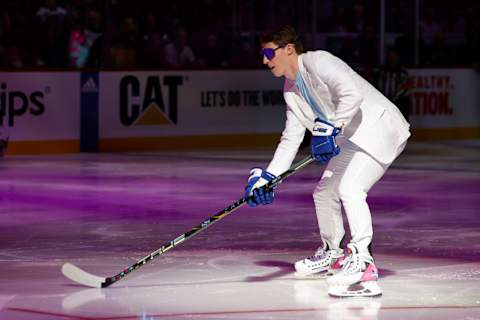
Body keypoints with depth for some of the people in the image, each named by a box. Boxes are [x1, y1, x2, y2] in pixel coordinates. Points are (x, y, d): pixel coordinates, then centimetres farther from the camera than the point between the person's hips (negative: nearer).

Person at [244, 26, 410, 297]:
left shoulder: (318, 62, -17)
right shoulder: (291, 89, 12)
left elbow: (353, 93, -31)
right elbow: (291, 138, 12)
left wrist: (330, 128, -36)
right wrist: (268, 176, 3)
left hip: (380, 128, -11)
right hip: (351, 139, 11)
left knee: (349, 188, -27)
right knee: (324, 193, 17)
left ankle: (363, 264, -33)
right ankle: (332, 254, 40)